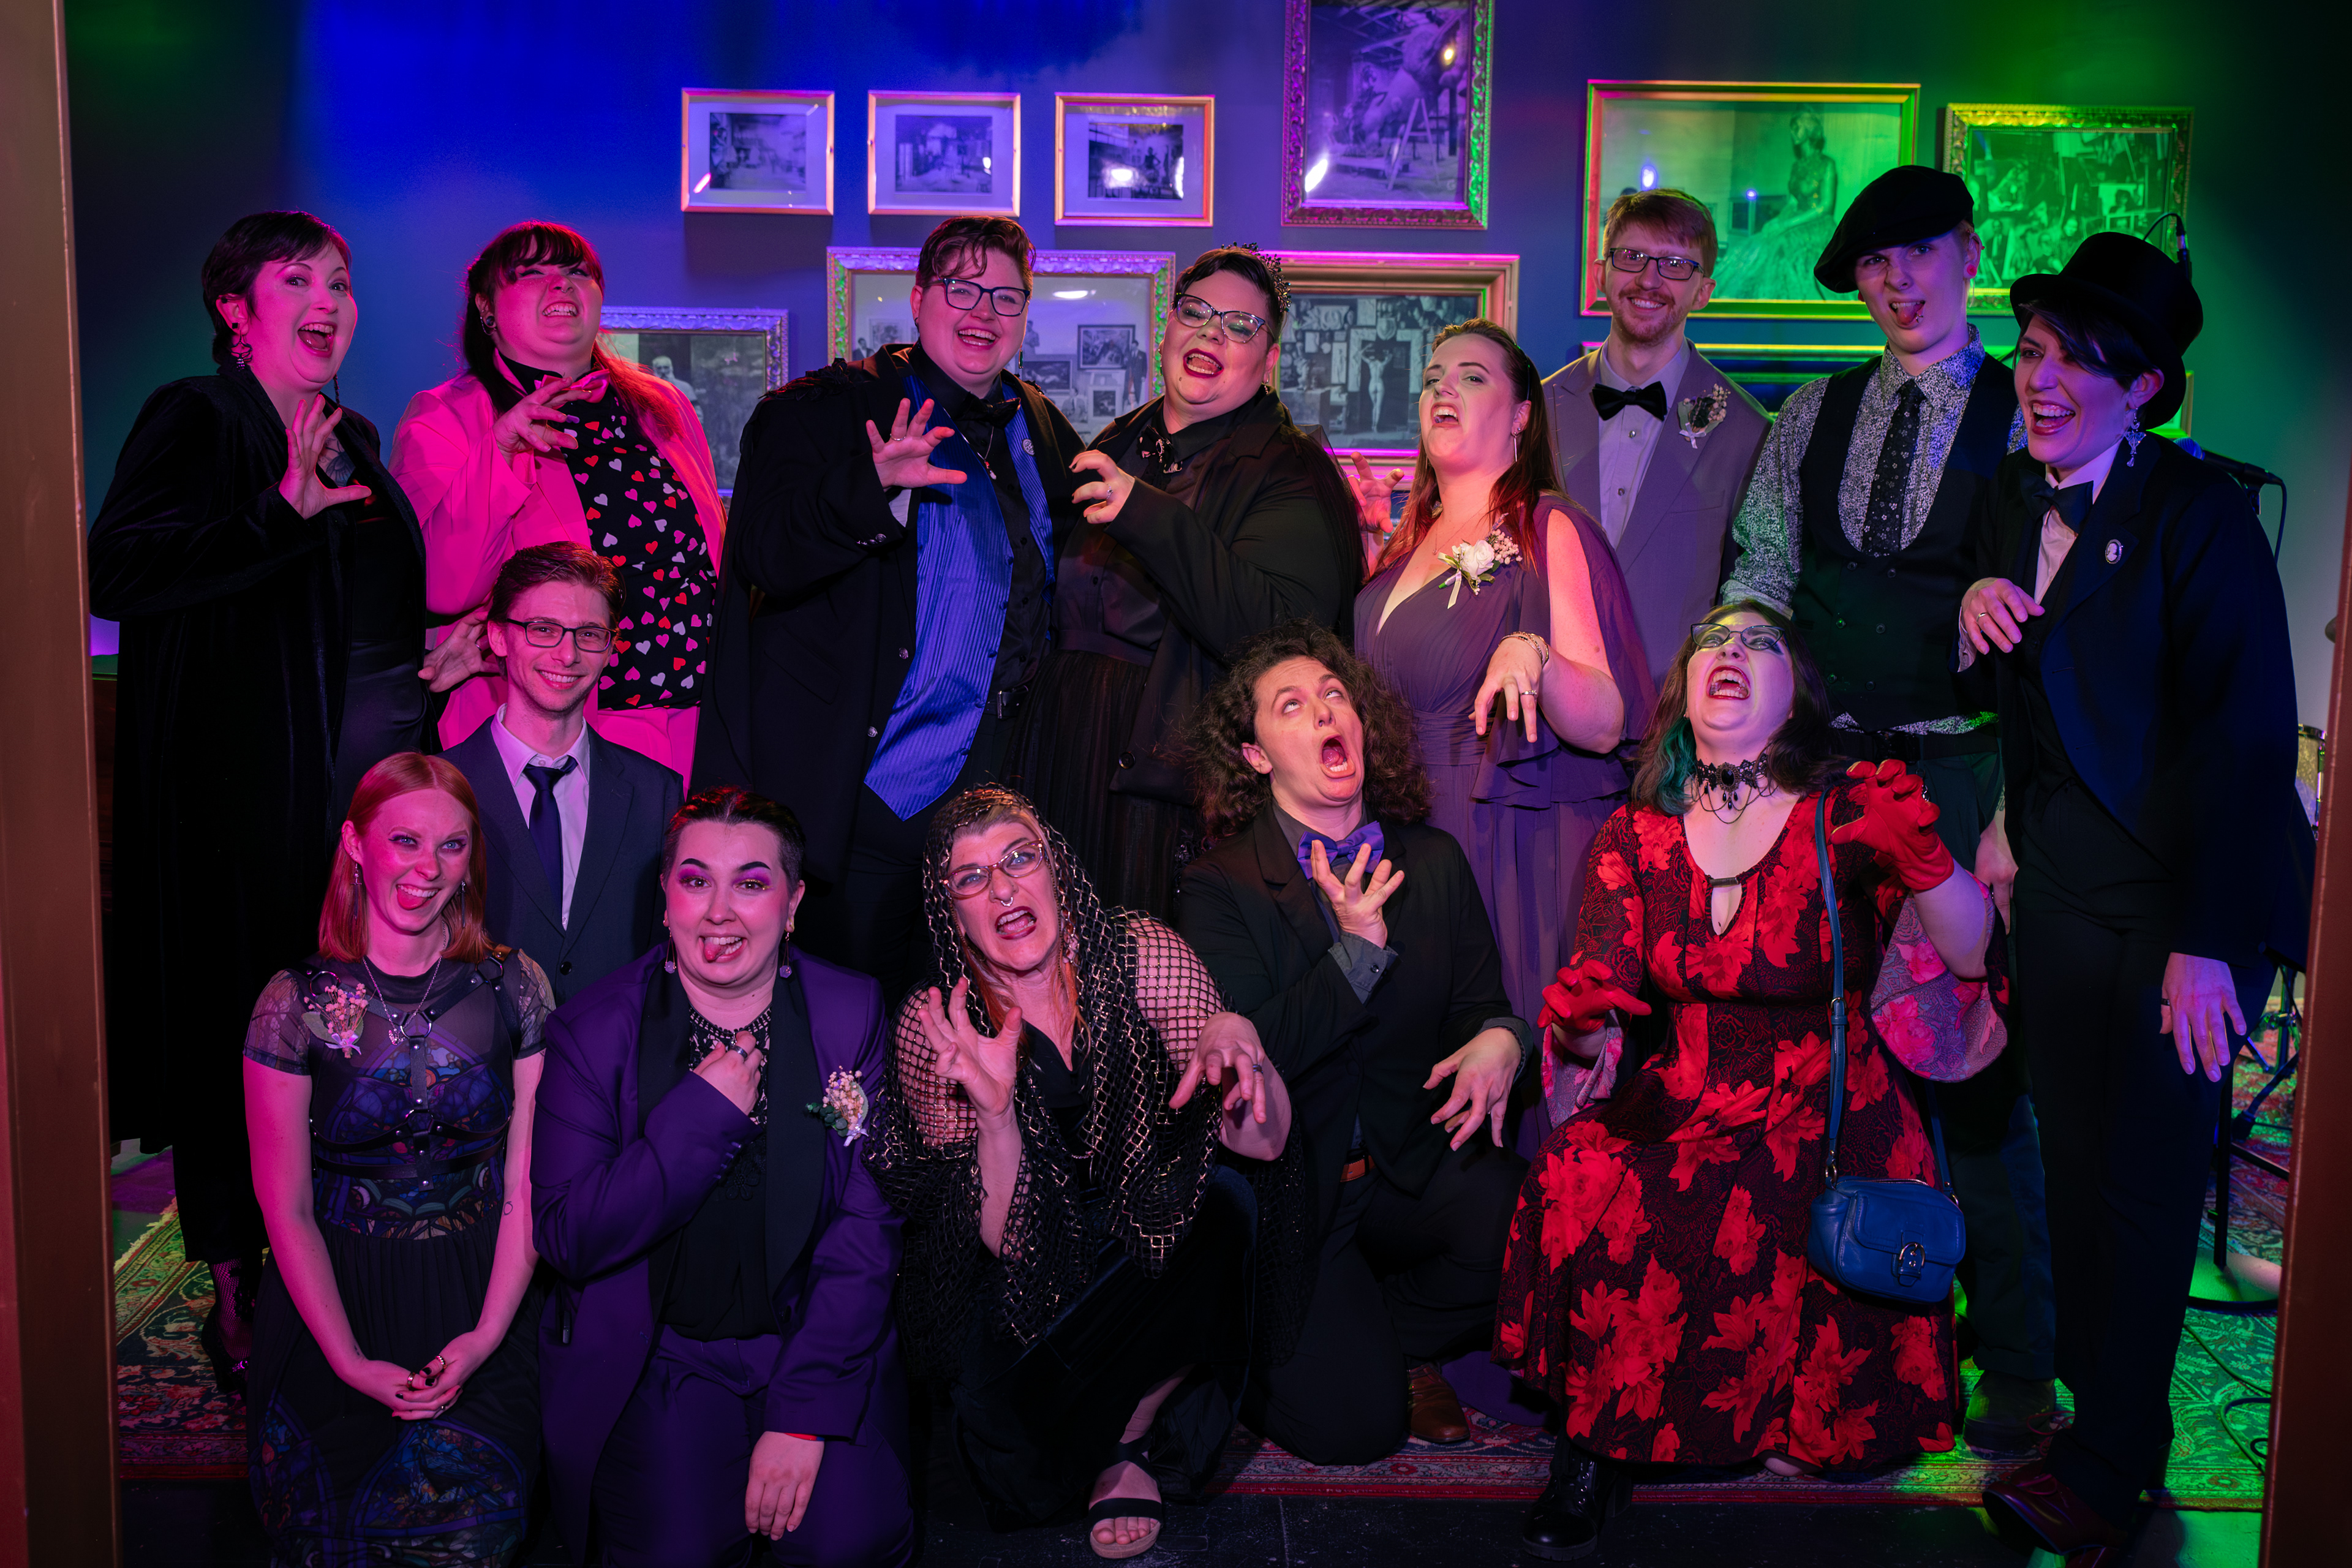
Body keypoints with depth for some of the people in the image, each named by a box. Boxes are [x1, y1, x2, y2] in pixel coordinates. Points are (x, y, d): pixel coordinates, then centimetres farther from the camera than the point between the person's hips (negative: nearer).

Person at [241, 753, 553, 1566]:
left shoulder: (515, 987, -3)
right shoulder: (296, 1004, -7)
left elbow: (529, 1184, -2)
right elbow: (286, 1210, -5)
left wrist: (489, 1333, -12)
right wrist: (351, 1363, -11)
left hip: (478, 1321, 1)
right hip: (334, 1305, 0)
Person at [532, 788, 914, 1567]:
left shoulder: (852, 1013, -1)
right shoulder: (591, 1029, -3)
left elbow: (866, 1227, -6)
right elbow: (568, 1239, -11)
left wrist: (806, 1412, -15)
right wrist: (704, 1109, -20)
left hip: (813, 1337, 1)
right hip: (657, 1355, 0)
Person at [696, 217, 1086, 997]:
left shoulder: (1043, 430, 16)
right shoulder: (826, 410, -3)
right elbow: (768, 558, -18)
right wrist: (875, 485, -34)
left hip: (993, 795, 5)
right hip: (866, 794, -5)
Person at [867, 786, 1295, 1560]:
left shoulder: (1142, 957, -14)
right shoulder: (934, 1027, -15)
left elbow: (1264, 1142, -19)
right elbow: (1004, 1239, -18)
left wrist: (1236, 1038, -40)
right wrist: (993, 1111, -35)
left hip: (1152, 1235, 1)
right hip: (1032, 1274, 0)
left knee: (1226, 1203, -31)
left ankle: (1124, 1437, -6)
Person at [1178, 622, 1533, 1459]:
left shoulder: (1433, 861, 6)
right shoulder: (1220, 887, -7)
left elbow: (1481, 1002, 8)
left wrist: (1499, 1039, -17)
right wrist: (1358, 945, -24)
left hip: (1415, 1170, 4)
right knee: (1354, 1428, -17)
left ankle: (1405, 1338, 5)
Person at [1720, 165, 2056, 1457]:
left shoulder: (2025, 421, -1)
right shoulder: (1811, 418, 12)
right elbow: (1756, 588, 10)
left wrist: (2017, 813, -15)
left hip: (1961, 774, -4)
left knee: (1974, 1062, -3)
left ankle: (2014, 1361, 11)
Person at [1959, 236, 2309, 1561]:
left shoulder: (2199, 510, -12)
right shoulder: (2018, 492, 9)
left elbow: (2247, 733, -16)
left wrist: (2207, 943, -20)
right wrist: (1979, 603, -3)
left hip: (2186, 889, -6)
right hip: (2063, 879, 6)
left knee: (2143, 1177, -1)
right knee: (2076, 1159, 8)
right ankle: (2109, 1415, 22)